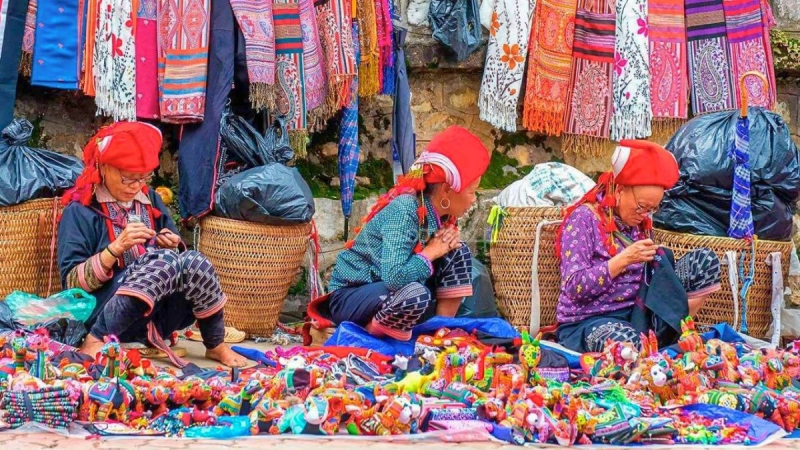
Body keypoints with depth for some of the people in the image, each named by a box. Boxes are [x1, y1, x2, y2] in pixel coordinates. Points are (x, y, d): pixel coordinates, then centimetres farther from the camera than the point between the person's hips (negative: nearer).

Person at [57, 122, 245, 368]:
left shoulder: (151, 202, 16)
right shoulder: (81, 211, -2)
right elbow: (72, 282, -9)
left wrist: (170, 247, -2)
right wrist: (116, 248, -20)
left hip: (156, 318, 5)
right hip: (108, 317, -5)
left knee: (193, 262, -24)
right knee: (164, 262, -31)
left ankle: (215, 346, -9)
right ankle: (96, 341, -33)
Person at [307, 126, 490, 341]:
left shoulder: (439, 213, -1)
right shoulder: (404, 211, -26)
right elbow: (394, 277, -36)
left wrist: (450, 240, -12)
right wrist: (431, 252, -21)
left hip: (389, 293, 8)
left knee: (457, 253, -1)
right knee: (415, 295, -37)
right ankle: (367, 335, -11)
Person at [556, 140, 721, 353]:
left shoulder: (641, 223, 12)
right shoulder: (584, 219, -9)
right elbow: (574, 288, -17)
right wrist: (624, 259, -25)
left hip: (636, 313, 8)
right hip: (587, 322, -8)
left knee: (705, 260, -3)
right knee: (628, 343, -45)